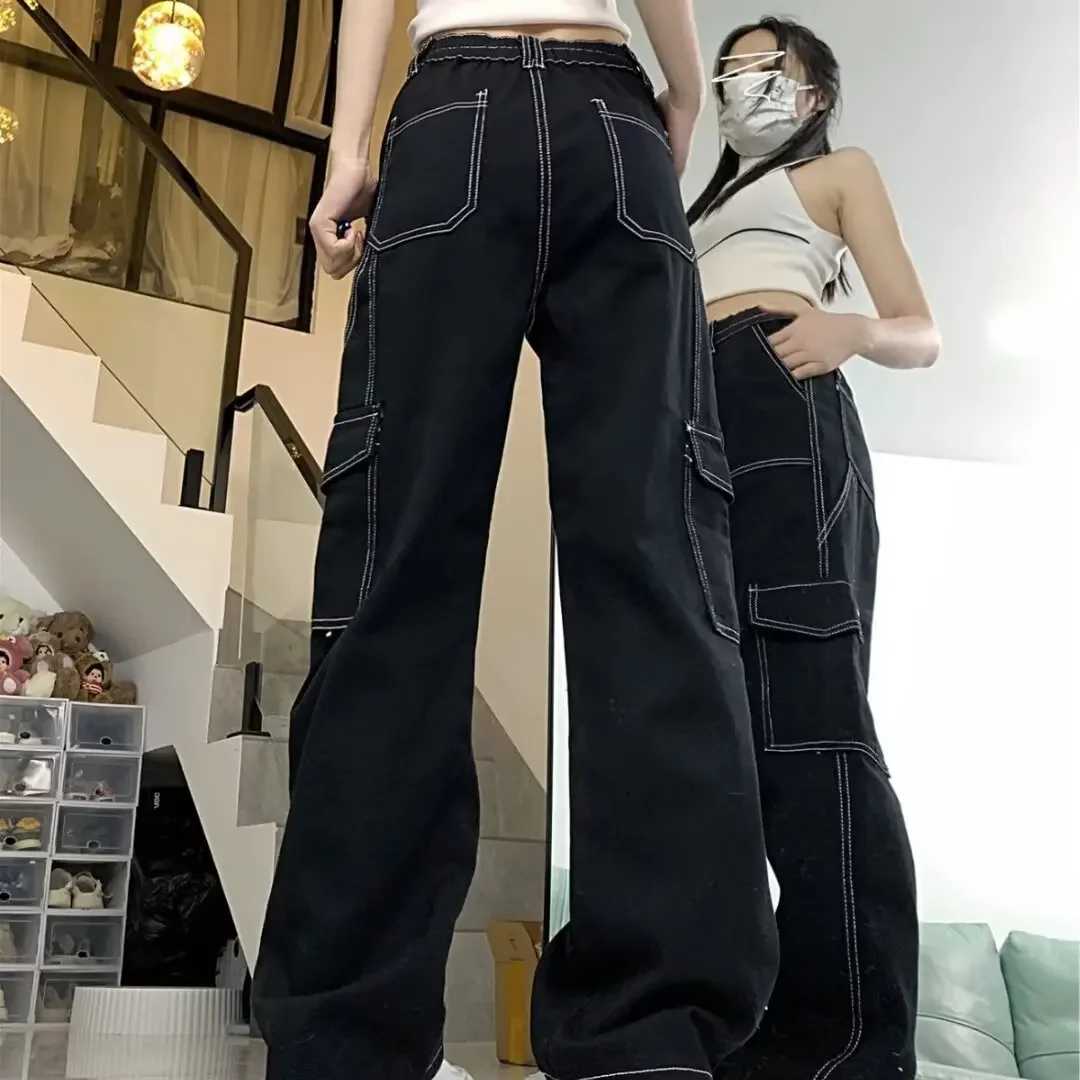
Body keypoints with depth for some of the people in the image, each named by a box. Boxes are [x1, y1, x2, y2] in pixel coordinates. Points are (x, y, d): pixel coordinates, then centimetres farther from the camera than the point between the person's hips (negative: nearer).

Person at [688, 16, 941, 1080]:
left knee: (804, 701, -21)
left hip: (780, 406, -6)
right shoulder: (704, 211, 38)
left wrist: (851, 329, -13)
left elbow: (921, 335, 8)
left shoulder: (840, 170, 21)